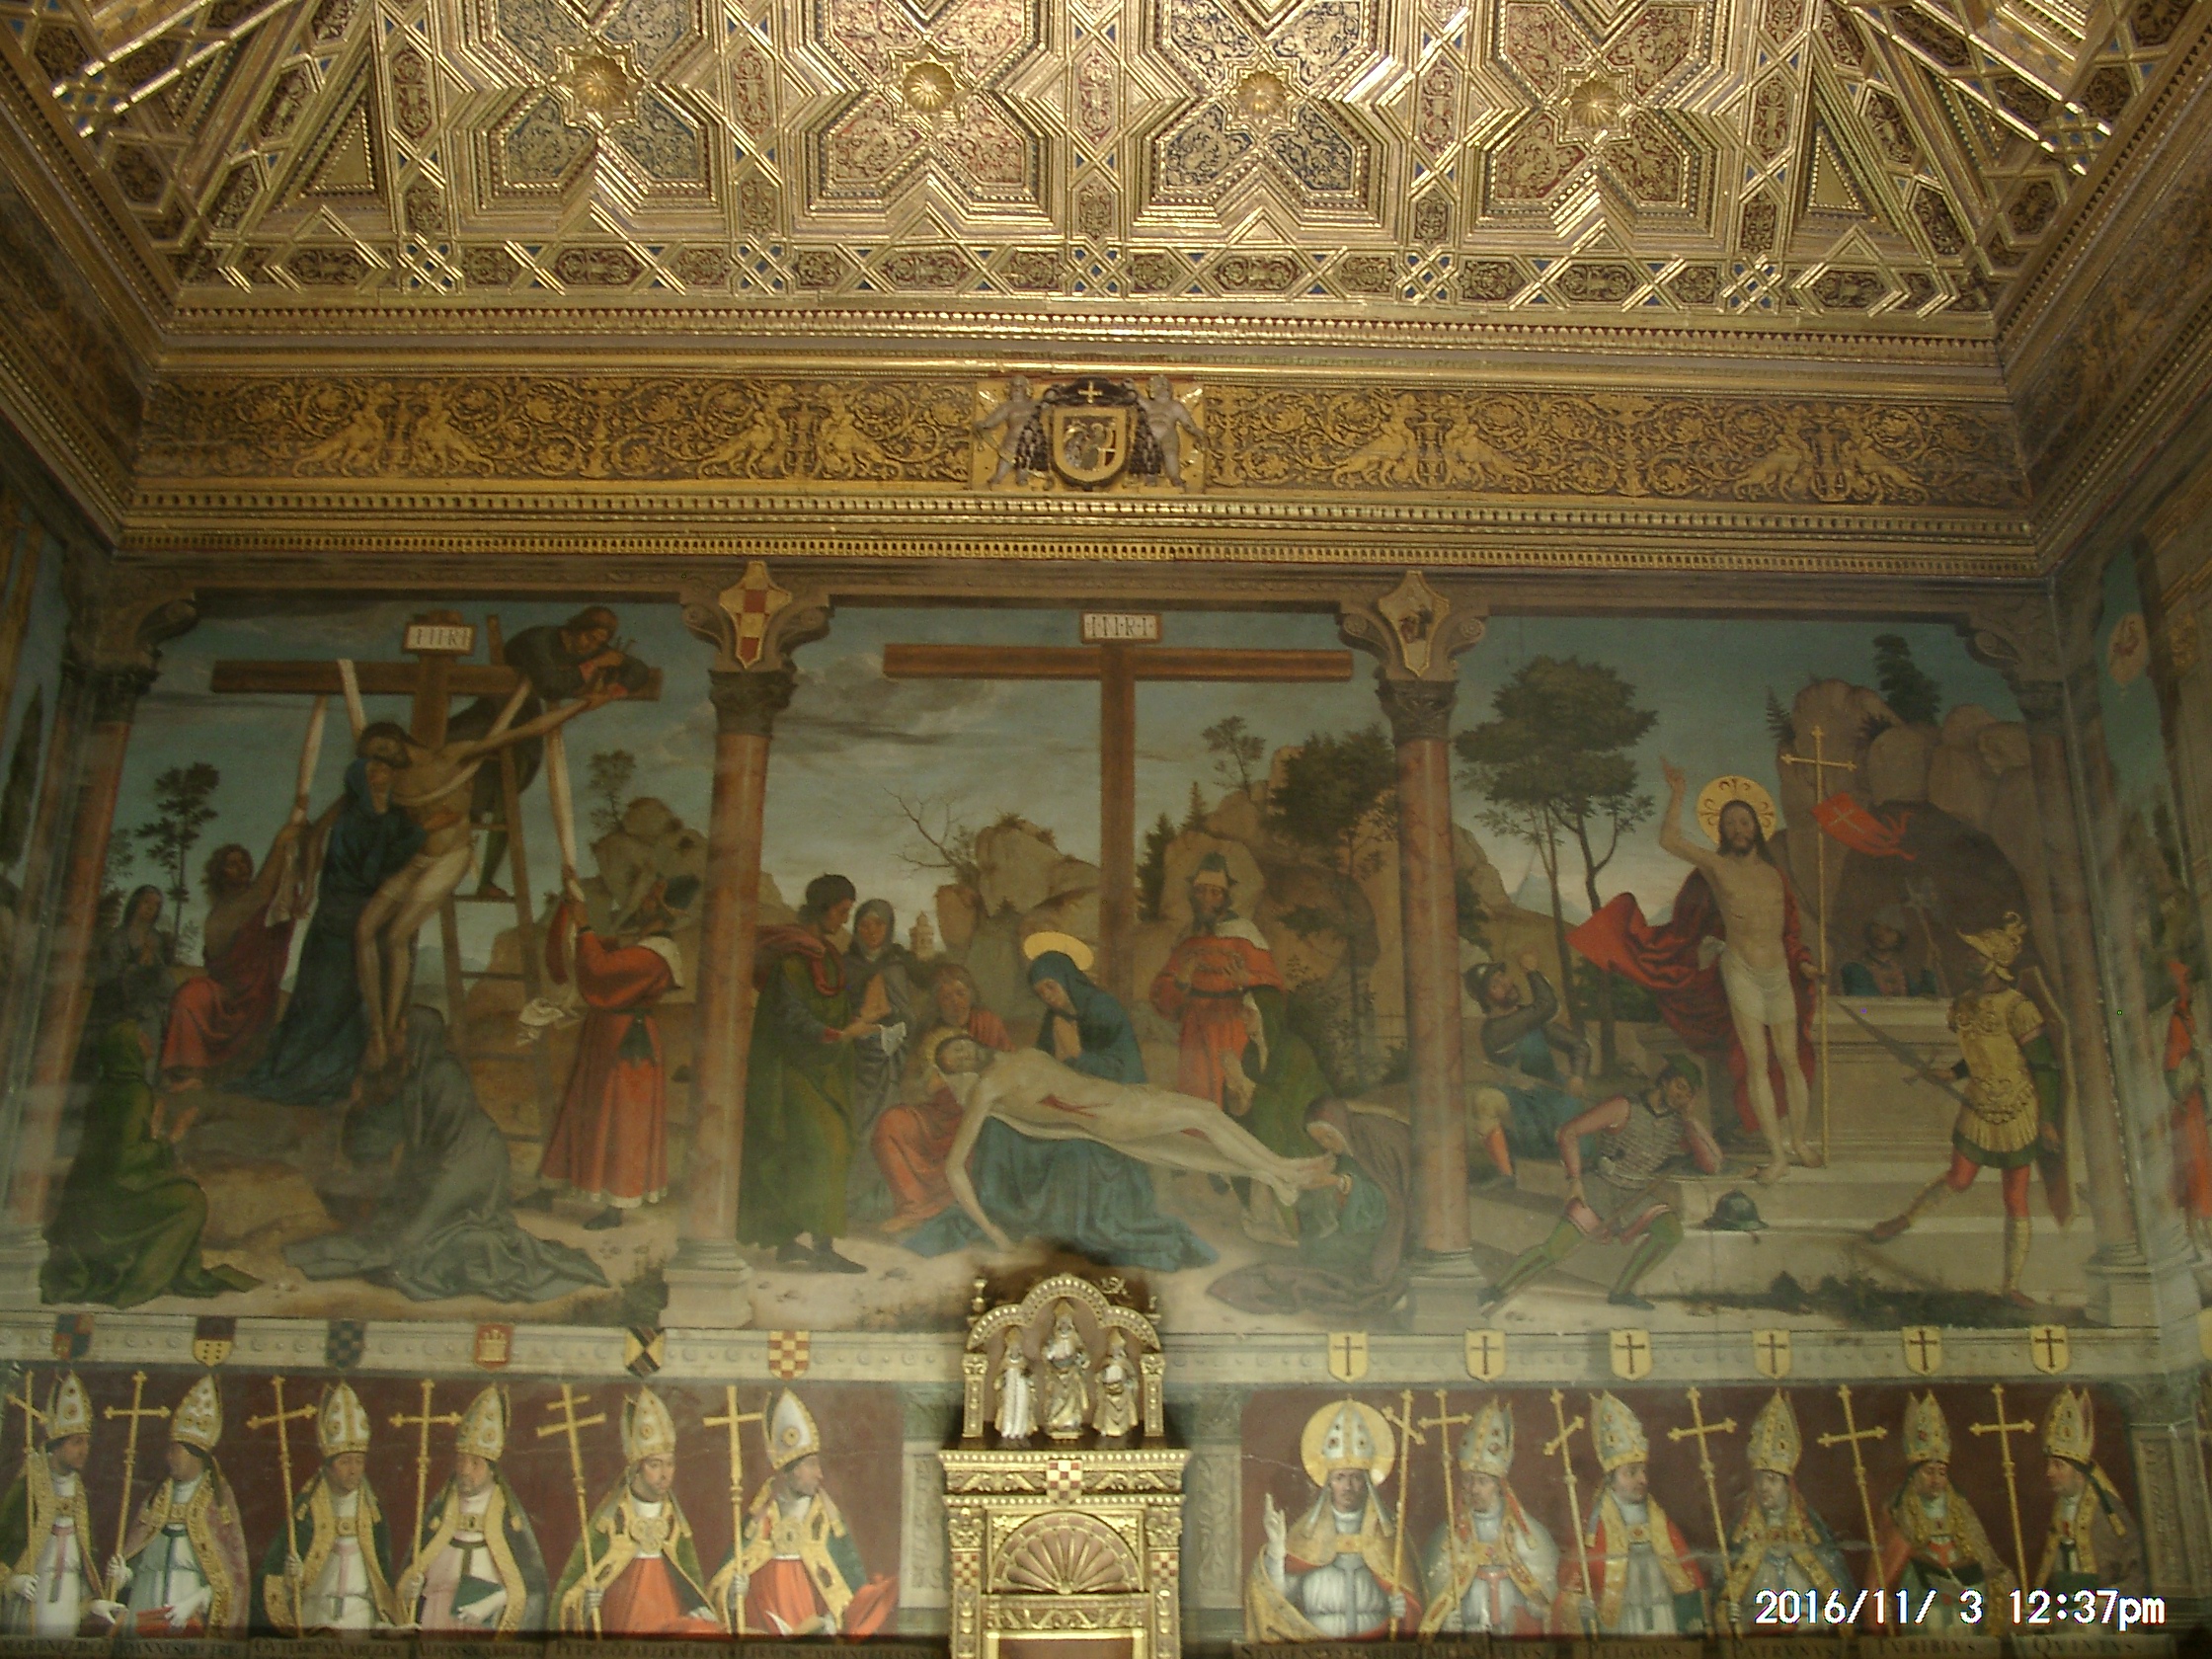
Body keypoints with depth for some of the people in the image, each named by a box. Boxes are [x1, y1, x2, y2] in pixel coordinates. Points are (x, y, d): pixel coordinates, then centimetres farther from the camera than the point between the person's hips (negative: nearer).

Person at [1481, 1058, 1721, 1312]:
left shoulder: (1679, 1126, 2)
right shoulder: (1624, 1109, -10)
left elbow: (1712, 1166, -7)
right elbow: (1569, 1131, -10)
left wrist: (1690, 1122, -11)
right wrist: (1574, 1180, -16)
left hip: (1639, 1196, 4)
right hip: (1602, 1189, -4)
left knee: (1672, 1232, -24)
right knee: (1555, 1250, -16)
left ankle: (1622, 1291, -8)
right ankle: (1497, 1291, 0)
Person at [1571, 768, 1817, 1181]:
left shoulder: (1773, 872, 12)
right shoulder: (1715, 865, 0)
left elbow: (1787, 927, 19)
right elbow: (1669, 840, -10)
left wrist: (1803, 961, 8)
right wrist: (1677, 792, -5)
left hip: (1780, 974, 4)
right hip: (1742, 972, -4)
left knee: (1791, 1061, 6)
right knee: (1756, 1063, -8)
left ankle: (1798, 1143, 19)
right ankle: (1776, 1154, -7)